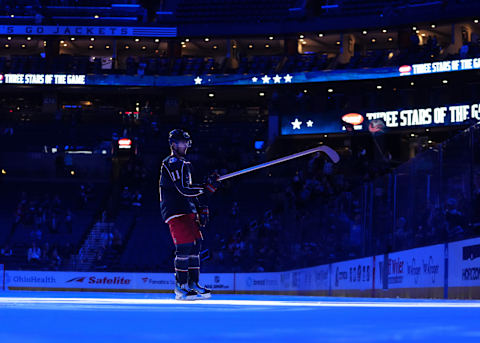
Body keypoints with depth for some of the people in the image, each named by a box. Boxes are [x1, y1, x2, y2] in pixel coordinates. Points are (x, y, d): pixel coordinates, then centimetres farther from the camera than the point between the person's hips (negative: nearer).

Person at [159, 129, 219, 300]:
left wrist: (200, 210, 20)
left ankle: (193, 284, 11)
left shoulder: (185, 164, 22)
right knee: (185, 246, -14)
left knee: (195, 245, 6)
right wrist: (207, 188, -20)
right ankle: (181, 286, -9)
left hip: (187, 211, 10)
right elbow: (183, 190, -20)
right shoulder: (171, 163, -10)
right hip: (175, 212, -10)